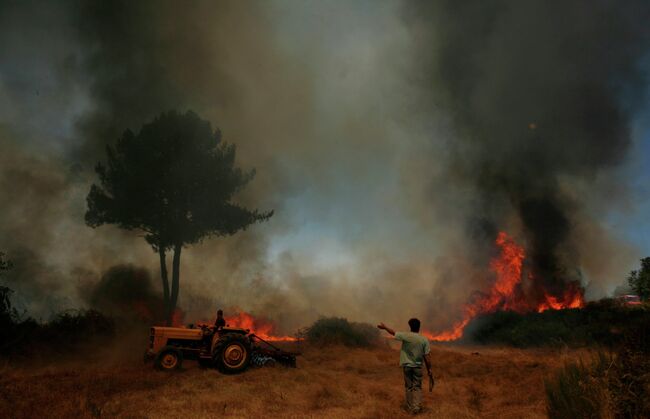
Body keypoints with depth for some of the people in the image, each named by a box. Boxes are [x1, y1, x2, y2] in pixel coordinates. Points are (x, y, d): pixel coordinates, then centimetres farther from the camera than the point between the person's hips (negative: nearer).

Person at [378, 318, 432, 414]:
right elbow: (427, 357, -7)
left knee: (409, 387, 11)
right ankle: (417, 406, 4)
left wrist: (384, 326, 20)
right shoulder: (424, 340, -7)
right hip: (418, 367, 0)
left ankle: (410, 407, 18)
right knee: (417, 387, 10)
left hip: (407, 366, 0)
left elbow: (393, 332, 3)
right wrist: (429, 370, 1)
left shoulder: (405, 336, -12)